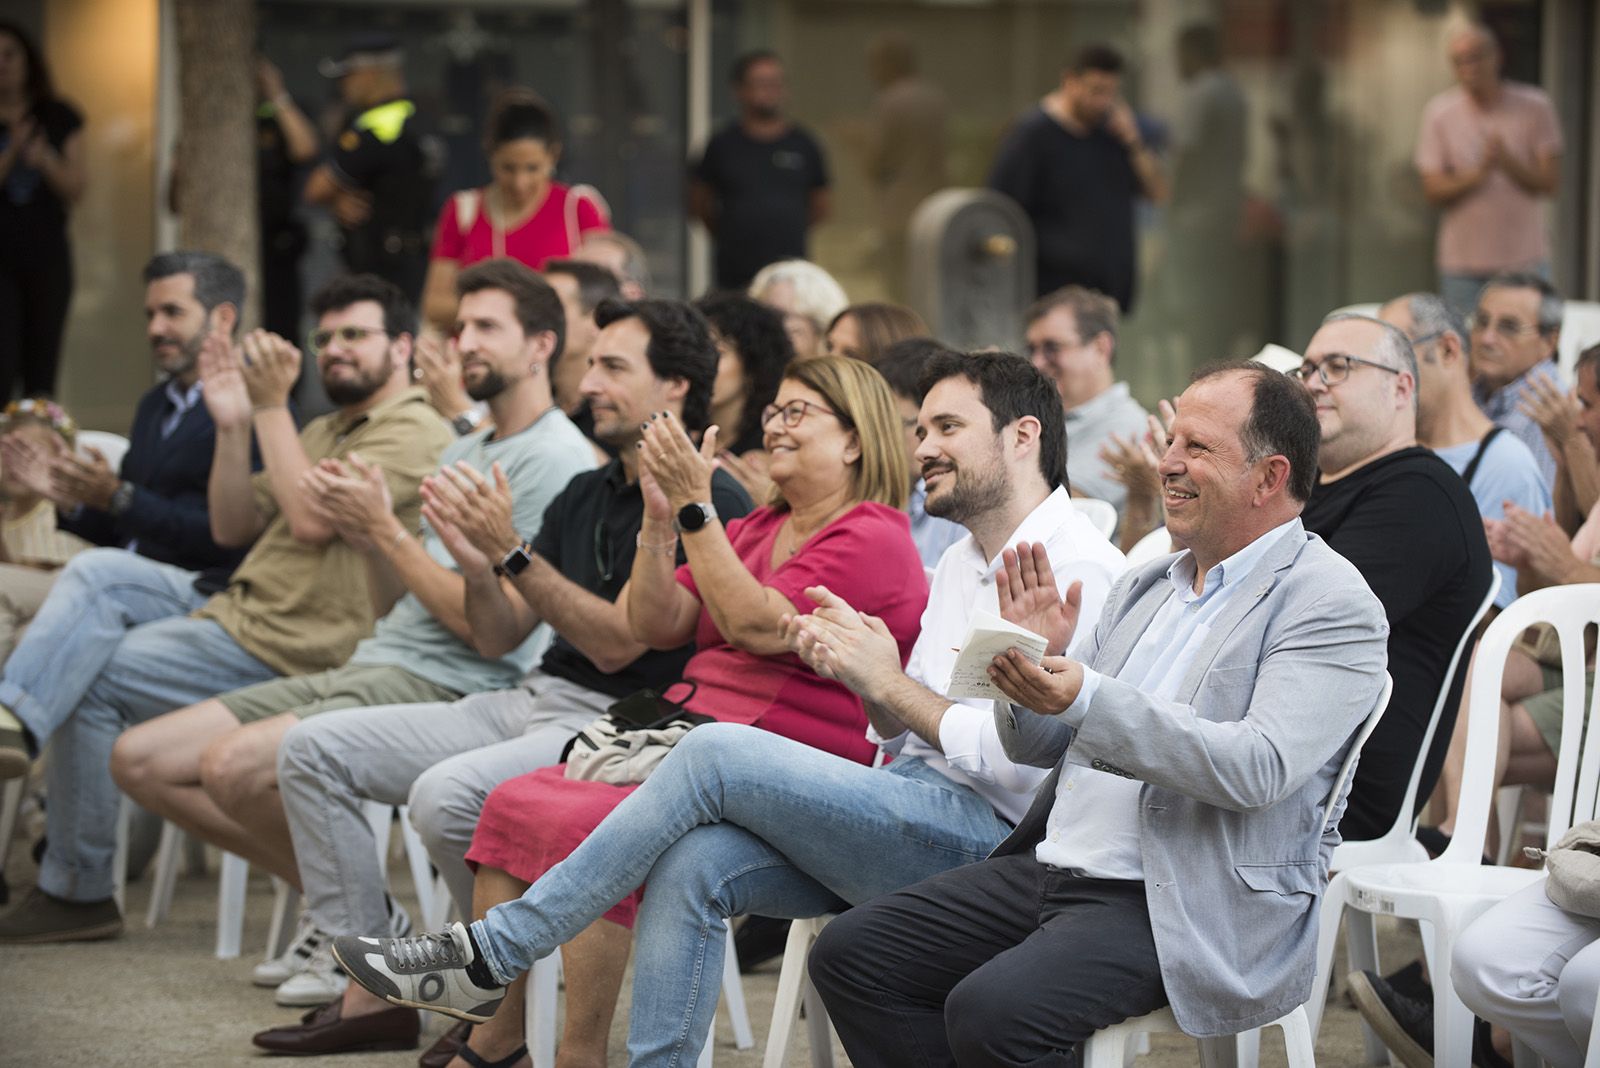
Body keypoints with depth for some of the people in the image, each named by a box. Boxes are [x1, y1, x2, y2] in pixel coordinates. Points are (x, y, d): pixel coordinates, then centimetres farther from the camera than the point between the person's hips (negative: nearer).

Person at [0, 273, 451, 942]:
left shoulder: (413, 433, -8)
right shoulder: (323, 431, 23)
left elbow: (313, 519, -22)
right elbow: (233, 529, 16)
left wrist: (271, 406, -15)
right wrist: (232, 424, 3)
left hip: (282, 652, -9)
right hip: (233, 610, 9)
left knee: (90, 679, -12)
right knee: (99, 571, -9)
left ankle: (77, 891, -4)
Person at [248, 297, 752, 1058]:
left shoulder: (709, 502, -11)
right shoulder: (586, 495, 16)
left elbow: (617, 643, -17)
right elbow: (499, 636, 15)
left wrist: (513, 553, -18)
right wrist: (476, 564, -5)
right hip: (534, 701, 9)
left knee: (447, 795, -34)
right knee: (314, 750, 0)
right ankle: (367, 986, -2)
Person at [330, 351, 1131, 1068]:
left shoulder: (1080, 569, -8)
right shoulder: (961, 564, 22)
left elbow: (1023, 764, -17)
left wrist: (889, 683, -10)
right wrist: (867, 676, 0)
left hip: (990, 836, -8)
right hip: (922, 815, 9)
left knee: (716, 754, -20)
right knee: (694, 863, -17)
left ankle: (490, 951, -12)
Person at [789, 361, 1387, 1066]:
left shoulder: (1333, 604, -6)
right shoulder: (1144, 587, 18)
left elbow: (1258, 768, -21)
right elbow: (1034, 745, 20)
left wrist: (1086, 699, -30)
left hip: (1181, 906, -8)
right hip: (1051, 866, 8)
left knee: (992, 1011, -30)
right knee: (850, 954, -4)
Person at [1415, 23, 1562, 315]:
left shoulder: (1534, 107, -1)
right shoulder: (1439, 113, 0)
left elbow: (1549, 183, -4)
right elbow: (1433, 191, -5)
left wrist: (1508, 163, -23)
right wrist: (1479, 173, -23)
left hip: (1525, 259, 0)